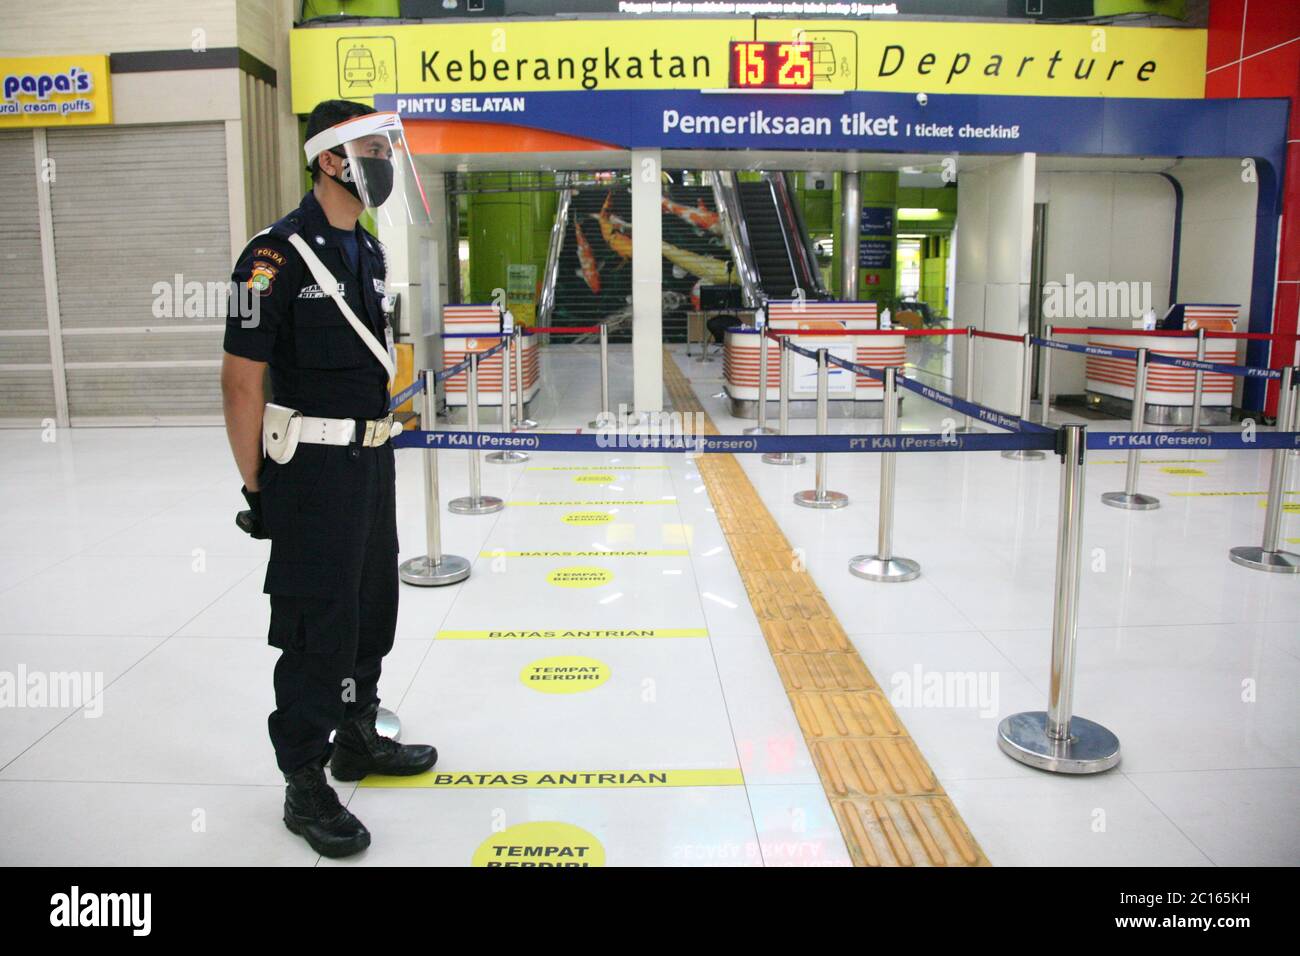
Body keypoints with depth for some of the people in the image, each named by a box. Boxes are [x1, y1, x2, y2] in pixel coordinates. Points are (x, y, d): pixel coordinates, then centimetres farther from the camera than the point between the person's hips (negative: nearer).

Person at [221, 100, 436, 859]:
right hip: (310, 467, -8)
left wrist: (382, 440, 17)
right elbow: (241, 379, -15)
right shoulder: (277, 256, -15)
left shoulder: (369, 251, 10)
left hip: (372, 458, 8)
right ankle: (305, 787, 15)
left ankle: (357, 738, 37)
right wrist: (257, 488, -13)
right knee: (318, 628, 0)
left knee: (372, 610, 18)